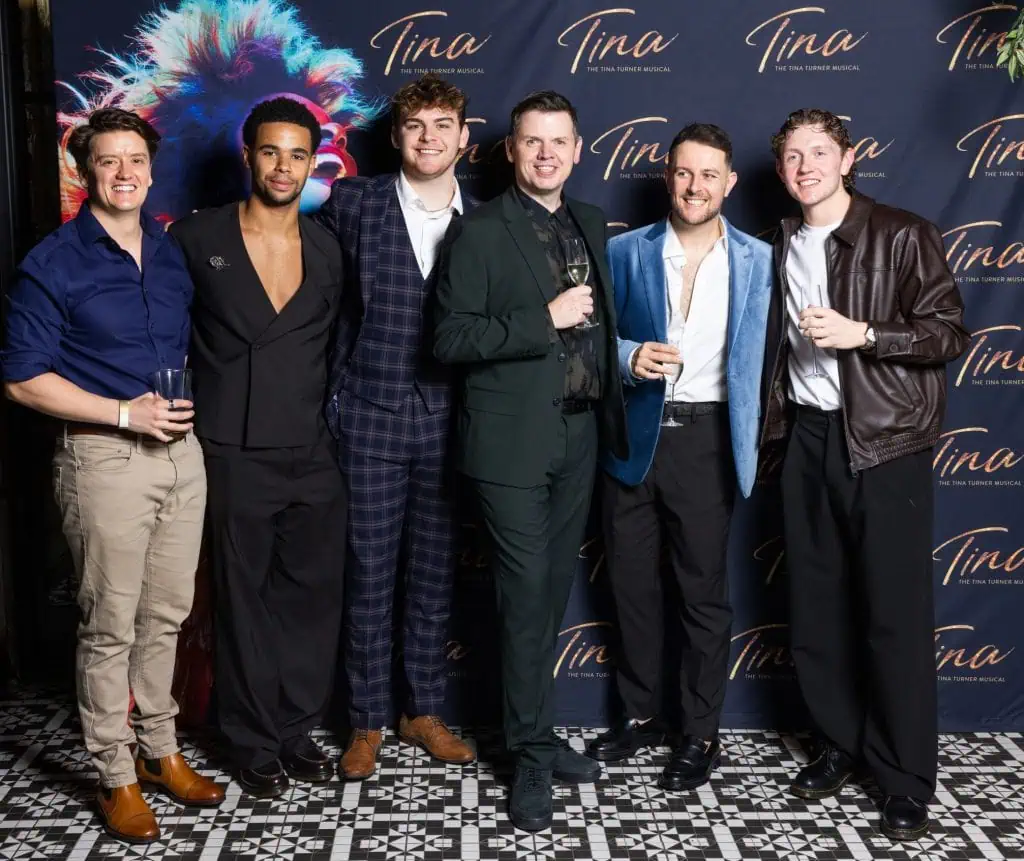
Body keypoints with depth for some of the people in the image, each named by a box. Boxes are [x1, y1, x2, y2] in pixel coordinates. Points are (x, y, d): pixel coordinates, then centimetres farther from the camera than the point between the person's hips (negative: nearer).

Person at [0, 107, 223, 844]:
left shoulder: (173, 252, 10)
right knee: (110, 627, 4)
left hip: (180, 449, 5)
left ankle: (160, 750, 29)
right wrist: (127, 413, -15)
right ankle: (116, 776, 18)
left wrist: (188, 399, 3)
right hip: (105, 456, -5)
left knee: (166, 615, 14)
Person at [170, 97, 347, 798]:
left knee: (313, 595, 9)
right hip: (235, 456, -3)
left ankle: (297, 729, 27)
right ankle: (255, 742, 23)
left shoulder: (330, 251, 6)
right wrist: (190, 410, 7)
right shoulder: (197, 239, -2)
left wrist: (337, 423, 9)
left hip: (314, 455, 3)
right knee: (245, 599, 7)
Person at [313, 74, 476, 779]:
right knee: (370, 576, 5)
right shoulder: (354, 203, -1)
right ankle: (368, 722, 20)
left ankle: (424, 711, 27)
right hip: (371, 419, -2)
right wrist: (333, 392, 4)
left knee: (436, 575, 11)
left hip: (449, 423, 2)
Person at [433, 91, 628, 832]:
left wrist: (611, 407, 10)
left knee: (553, 594, 13)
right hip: (514, 439, -6)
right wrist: (544, 319, -19)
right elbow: (451, 340, -14)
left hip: (579, 434, 6)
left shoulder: (592, 223, 12)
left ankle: (538, 734, 28)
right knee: (527, 597, -1)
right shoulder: (479, 230, -7)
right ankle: (533, 755, 12)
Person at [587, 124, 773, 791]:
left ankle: (702, 734, 19)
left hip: (707, 441, -2)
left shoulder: (758, 261, 2)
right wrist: (629, 357, -15)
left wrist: (755, 444, -7)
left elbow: (763, 358, 2)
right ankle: (642, 714, 30)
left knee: (704, 591, 4)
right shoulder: (625, 253, 3)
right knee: (632, 584, 11)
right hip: (635, 437, 2)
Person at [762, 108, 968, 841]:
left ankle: (907, 779, 11)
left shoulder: (904, 235, -5)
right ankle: (840, 744, 26)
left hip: (885, 440, -5)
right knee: (818, 606, 9)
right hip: (808, 437, 5)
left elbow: (950, 333, -8)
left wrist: (862, 333, -20)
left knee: (896, 612, -1)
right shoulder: (784, 247, 11)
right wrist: (775, 418, 7)